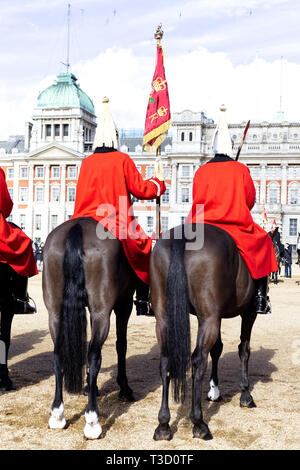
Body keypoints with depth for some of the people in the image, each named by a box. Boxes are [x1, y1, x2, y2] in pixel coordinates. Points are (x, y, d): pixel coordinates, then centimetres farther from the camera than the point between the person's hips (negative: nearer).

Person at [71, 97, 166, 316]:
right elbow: (140, 189, -2)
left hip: (87, 222, 4)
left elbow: (83, 194, 12)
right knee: (144, 246, 13)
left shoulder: (86, 162, 6)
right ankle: (143, 301, 9)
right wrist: (158, 181, 15)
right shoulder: (122, 160, -5)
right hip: (117, 223, -3)